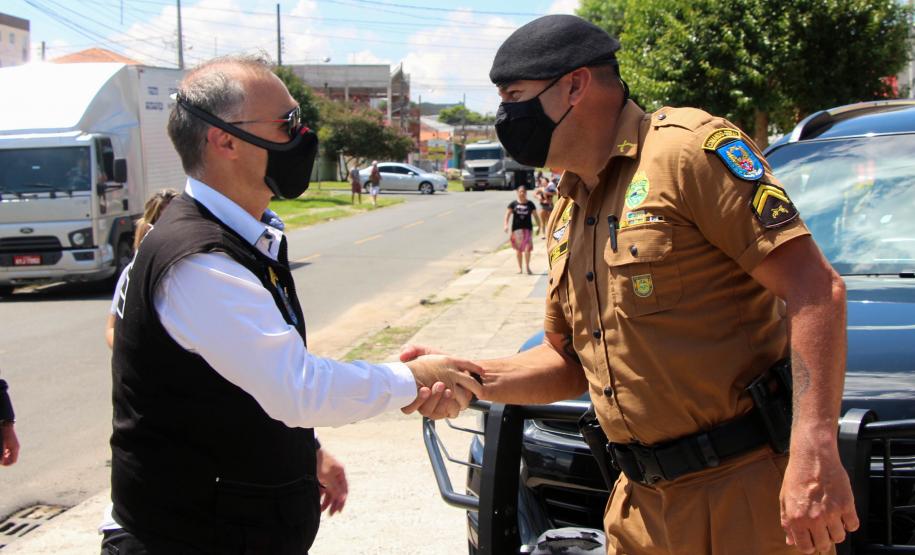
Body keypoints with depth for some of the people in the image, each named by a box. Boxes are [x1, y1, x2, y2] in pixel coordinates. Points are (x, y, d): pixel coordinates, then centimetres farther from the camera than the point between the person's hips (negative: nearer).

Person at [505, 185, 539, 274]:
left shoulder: (530, 204, 6)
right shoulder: (513, 204, 3)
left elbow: (535, 216, 9)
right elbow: (507, 215, 0)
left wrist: (539, 226, 6)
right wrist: (505, 224, -13)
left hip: (528, 228, 0)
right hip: (516, 228, 0)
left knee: (527, 247, -10)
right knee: (518, 248, 7)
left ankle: (527, 266, -1)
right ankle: (519, 267, 18)